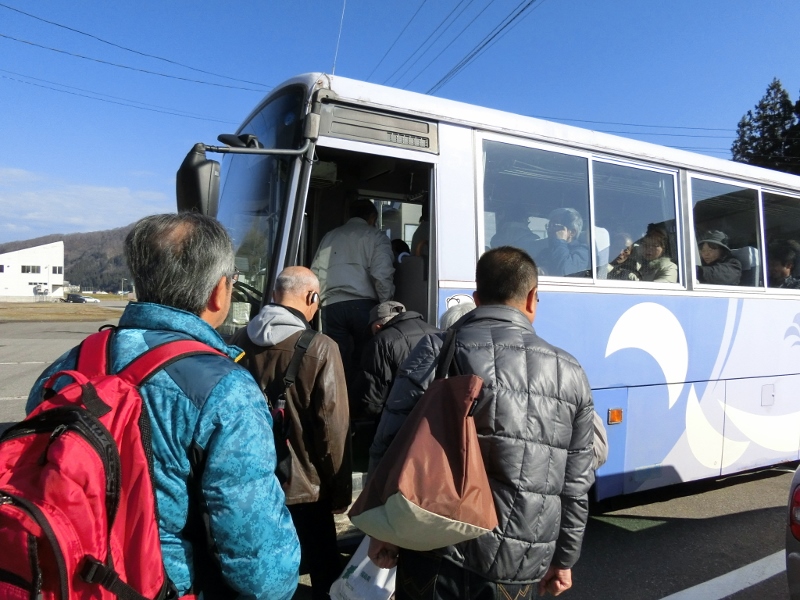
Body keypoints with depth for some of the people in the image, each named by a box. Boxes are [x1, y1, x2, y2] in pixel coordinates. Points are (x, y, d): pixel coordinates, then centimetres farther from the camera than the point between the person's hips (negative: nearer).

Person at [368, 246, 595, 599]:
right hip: (522, 565, 3)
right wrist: (564, 558, 19)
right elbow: (576, 484, 6)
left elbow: (388, 448, -9)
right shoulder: (570, 374, 1)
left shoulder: (438, 352, -9)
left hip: (443, 551, -2)